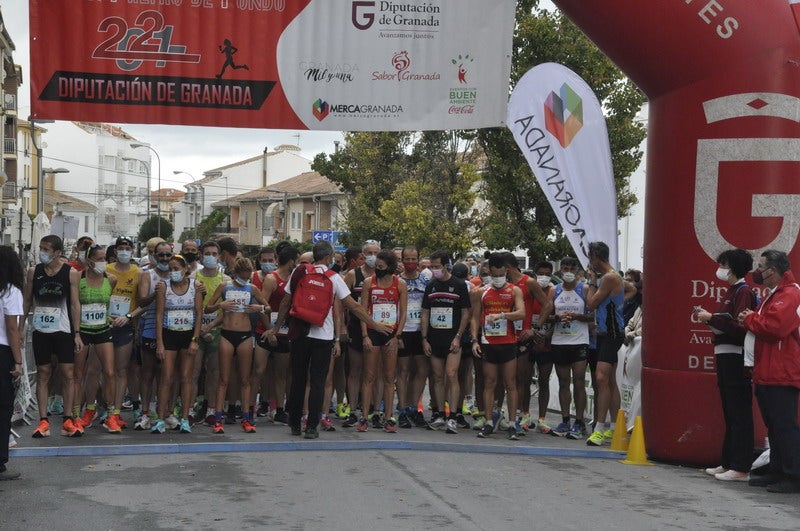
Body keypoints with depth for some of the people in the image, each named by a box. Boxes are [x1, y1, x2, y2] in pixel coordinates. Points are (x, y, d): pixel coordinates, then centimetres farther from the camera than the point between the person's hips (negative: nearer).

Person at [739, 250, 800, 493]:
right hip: (768, 374, 11)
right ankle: (777, 472, 21)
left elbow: (774, 327, -25)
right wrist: (751, 319, 7)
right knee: (774, 427, 15)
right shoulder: (774, 295, 21)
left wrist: (749, 318, -10)